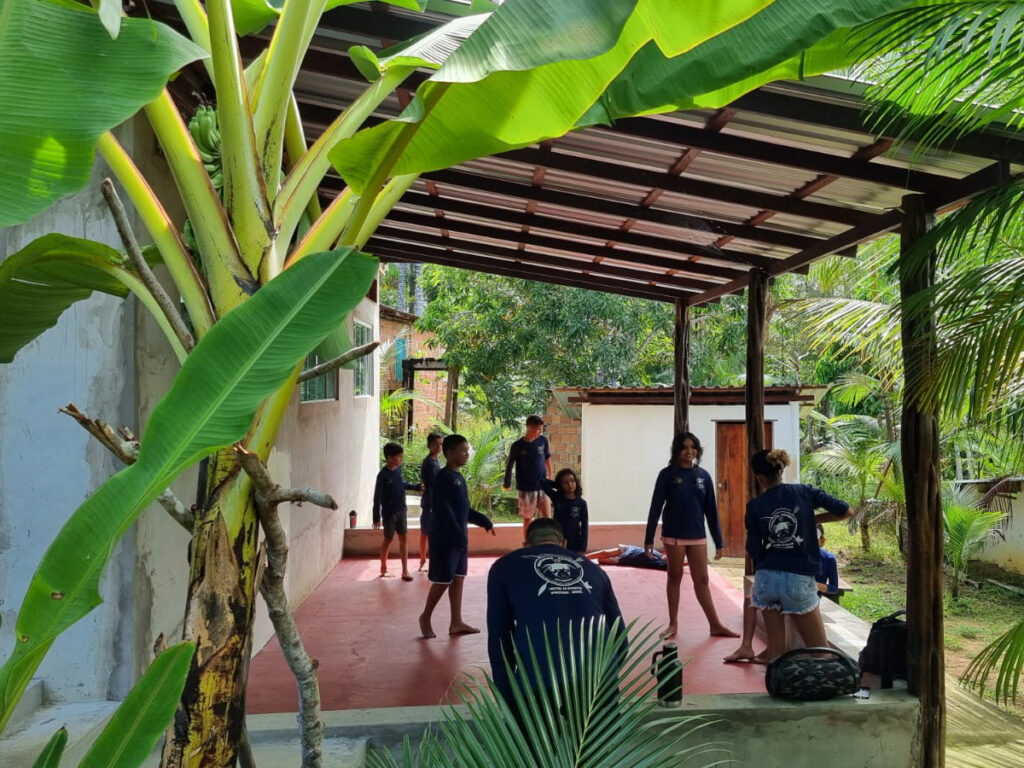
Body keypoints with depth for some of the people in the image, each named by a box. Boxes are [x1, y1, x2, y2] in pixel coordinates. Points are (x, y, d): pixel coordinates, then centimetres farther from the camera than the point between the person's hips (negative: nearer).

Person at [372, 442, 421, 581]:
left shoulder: (398, 469, 0)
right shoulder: (383, 475, -19)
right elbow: (377, 497, -17)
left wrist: (417, 487, 14)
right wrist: (377, 517, -16)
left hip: (401, 511, 6)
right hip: (389, 513, -6)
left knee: (403, 538, 5)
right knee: (388, 539, 8)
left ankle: (405, 571, 10)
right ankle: (383, 568, 28)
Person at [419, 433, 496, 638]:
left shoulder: (459, 477, 13)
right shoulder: (443, 478, -15)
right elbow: (443, 510, -22)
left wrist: (483, 520, 12)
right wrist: (457, 535, -26)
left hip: (460, 538, 9)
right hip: (445, 539, -9)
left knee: (458, 578, 11)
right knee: (443, 580, 0)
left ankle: (456, 622, 19)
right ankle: (426, 617, 19)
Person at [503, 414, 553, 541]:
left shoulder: (543, 441, -3)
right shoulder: (517, 446, -12)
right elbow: (509, 465, -1)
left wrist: (550, 475, 19)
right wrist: (507, 483, 2)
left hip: (542, 486, 2)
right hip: (526, 488, -2)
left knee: (547, 517, -2)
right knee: (527, 519, 8)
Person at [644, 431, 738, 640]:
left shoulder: (703, 476, 4)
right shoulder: (667, 474, -5)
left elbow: (711, 510, 6)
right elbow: (656, 507, -4)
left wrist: (718, 541, 6)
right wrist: (649, 538, -5)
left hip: (697, 536, 2)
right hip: (673, 536, -2)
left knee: (702, 580, 7)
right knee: (674, 578, 8)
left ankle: (715, 625, 14)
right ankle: (673, 623, 18)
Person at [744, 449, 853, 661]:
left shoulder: (755, 506, 0)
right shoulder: (804, 492, -1)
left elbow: (754, 552, -1)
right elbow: (846, 511, 0)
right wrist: (814, 519, 11)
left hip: (766, 579, 1)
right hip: (799, 580, -1)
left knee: (775, 647, 11)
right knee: (820, 650, 10)